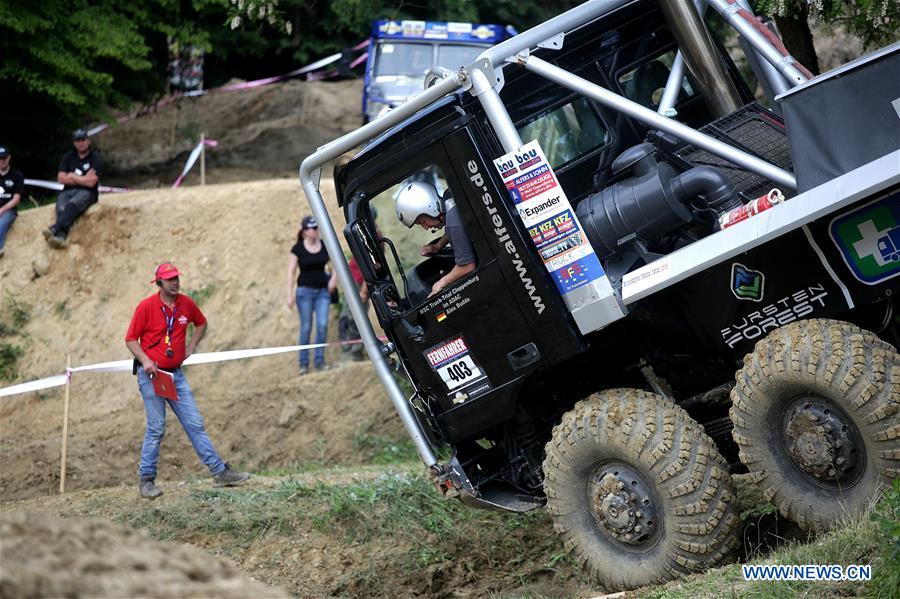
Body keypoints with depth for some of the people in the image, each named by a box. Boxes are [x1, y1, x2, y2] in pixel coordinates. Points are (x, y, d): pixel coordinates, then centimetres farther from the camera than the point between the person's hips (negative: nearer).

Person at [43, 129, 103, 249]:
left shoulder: (95, 158, 2)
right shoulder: (68, 157, 15)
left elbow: (91, 182, -10)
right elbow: (61, 178, 5)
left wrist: (72, 177, 0)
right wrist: (83, 179, -2)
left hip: (87, 192, -4)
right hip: (68, 191, 4)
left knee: (72, 205, -39)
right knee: (61, 207, -32)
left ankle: (54, 230, -57)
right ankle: (61, 237, -56)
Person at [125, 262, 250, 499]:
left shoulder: (187, 303, 3)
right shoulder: (147, 306, -10)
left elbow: (201, 323, 24)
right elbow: (130, 338, -4)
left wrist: (191, 348, 13)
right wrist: (145, 360, -18)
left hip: (177, 374, 5)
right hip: (151, 374, -5)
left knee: (195, 424, 5)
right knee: (156, 429, -4)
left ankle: (220, 471, 5)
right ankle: (146, 480, 8)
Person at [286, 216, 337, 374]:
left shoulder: (325, 245, 2)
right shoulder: (298, 248, -6)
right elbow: (291, 272, -4)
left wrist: (334, 278, -2)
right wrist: (290, 295, -8)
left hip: (323, 290, 3)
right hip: (305, 291, -3)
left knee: (323, 325, -4)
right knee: (306, 327, 0)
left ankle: (319, 360, 7)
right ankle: (304, 363, 8)